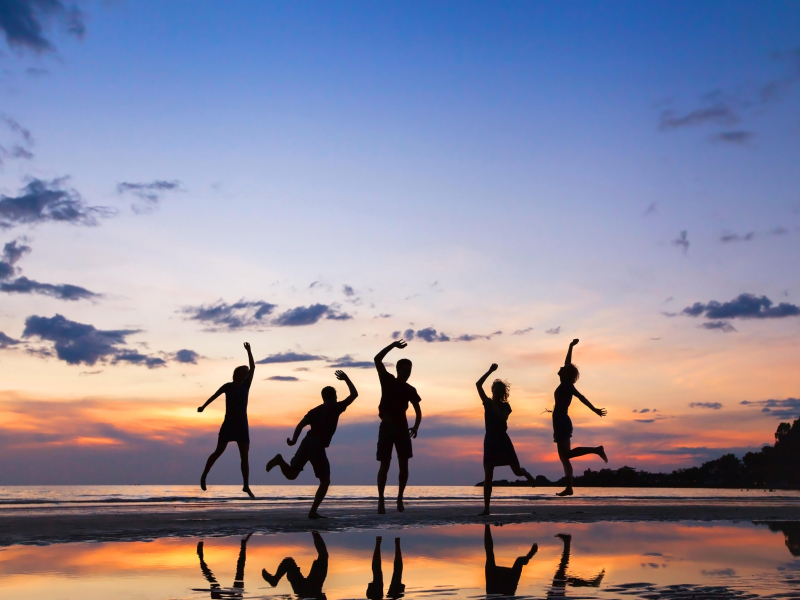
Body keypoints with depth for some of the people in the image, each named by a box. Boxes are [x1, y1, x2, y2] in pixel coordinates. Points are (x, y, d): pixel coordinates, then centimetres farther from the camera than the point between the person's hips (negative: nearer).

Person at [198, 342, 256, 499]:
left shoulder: (246, 385, 6)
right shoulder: (228, 386, 0)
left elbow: (253, 367, 0)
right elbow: (215, 396, 1)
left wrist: (249, 351, -5)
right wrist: (203, 406, -8)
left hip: (242, 425, 3)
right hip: (229, 424, -3)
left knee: (245, 456, -2)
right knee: (218, 452, 2)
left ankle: (246, 486, -1)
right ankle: (204, 475, 21)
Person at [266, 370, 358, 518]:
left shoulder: (314, 411, 21)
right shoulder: (336, 408, 5)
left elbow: (300, 425, 8)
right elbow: (354, 394, 11)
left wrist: (294, 440, 2)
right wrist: (346, 379, 20)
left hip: (307, 442, 5)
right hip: (318, 447, -5)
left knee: (291, 474, 13)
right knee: (325, 481, 5)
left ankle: (280, 460, -17)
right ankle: (313, 512, -6)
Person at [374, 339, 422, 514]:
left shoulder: (410, 390, 8)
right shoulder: (387, 380, 2)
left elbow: (418, 411, 9)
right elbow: (377, 359, -6)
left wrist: (416, 426, -9)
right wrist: (393, 345, -11)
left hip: (402, 428, 3)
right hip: (386, 427, -3)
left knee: (404, 464, -4)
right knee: (385, 465, -6)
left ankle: (400, 498, 5)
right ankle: (381, 500, -3)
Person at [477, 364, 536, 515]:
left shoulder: (505, 406, 1)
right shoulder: (487, 403, 5)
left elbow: (503, 416, -21)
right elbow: (478, 385, -5)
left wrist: (494, 405, -18)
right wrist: (490, 371, -9)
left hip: (503, 440, -1)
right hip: (490, 441, 1)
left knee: (517, 471, 4)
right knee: (488, 476, -5)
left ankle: (527, 474, 43)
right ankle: (486, 508, -3)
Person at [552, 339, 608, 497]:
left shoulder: (567, 385, -6)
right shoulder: (566, 385, 15)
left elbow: (581, 397, -16)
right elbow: (568, 363, 23)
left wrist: (594, 409, -25)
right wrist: (571, 347, 30)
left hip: (562, 423, -9)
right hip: (562, 422, 9)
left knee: (565, 454, -15)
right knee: (564, 456, 4)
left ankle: (596, 449, -15)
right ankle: (569, 488, 0)